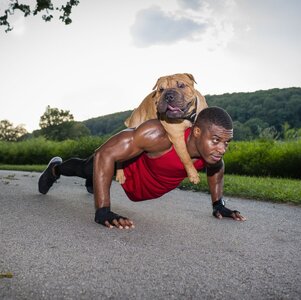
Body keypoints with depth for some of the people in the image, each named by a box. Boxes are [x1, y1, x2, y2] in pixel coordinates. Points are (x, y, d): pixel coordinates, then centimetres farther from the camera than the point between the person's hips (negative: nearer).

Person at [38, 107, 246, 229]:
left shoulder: (213, 147, -30)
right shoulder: (160, 134, -49)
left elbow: (217, 167, -2)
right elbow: (104, 155, -46)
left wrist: (218, 204, -3)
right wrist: (103, 211, -48)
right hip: (130, 164, -6)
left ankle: (92, 183, 74)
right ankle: (55, 169, 58)